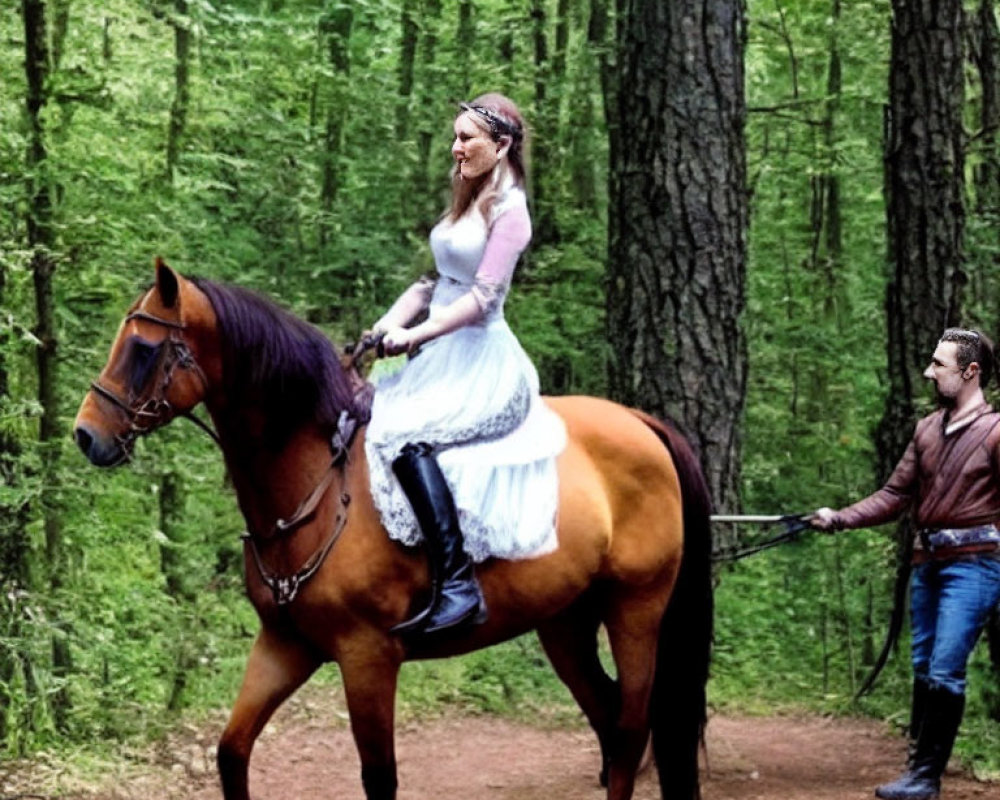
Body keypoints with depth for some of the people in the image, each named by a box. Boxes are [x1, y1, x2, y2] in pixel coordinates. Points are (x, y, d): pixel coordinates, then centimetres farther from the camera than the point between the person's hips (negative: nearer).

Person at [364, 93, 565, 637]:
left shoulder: (508, 210, -10)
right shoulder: (465, 203, 17)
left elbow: (483, 297, -18)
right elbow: (437, 282, 18)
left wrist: (414, 335, -20)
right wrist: (387, 325, 3)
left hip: (483, 361, -10)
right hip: (444, 358, 10)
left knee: (407, 435, -30)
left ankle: (456, 584, -34)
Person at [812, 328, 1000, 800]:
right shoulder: (927, 429, 10)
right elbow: (895, 496, 11)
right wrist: (840, 519, 1)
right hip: (927, 562, 7)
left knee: (944, 671, -9)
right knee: (922, 668, 12)